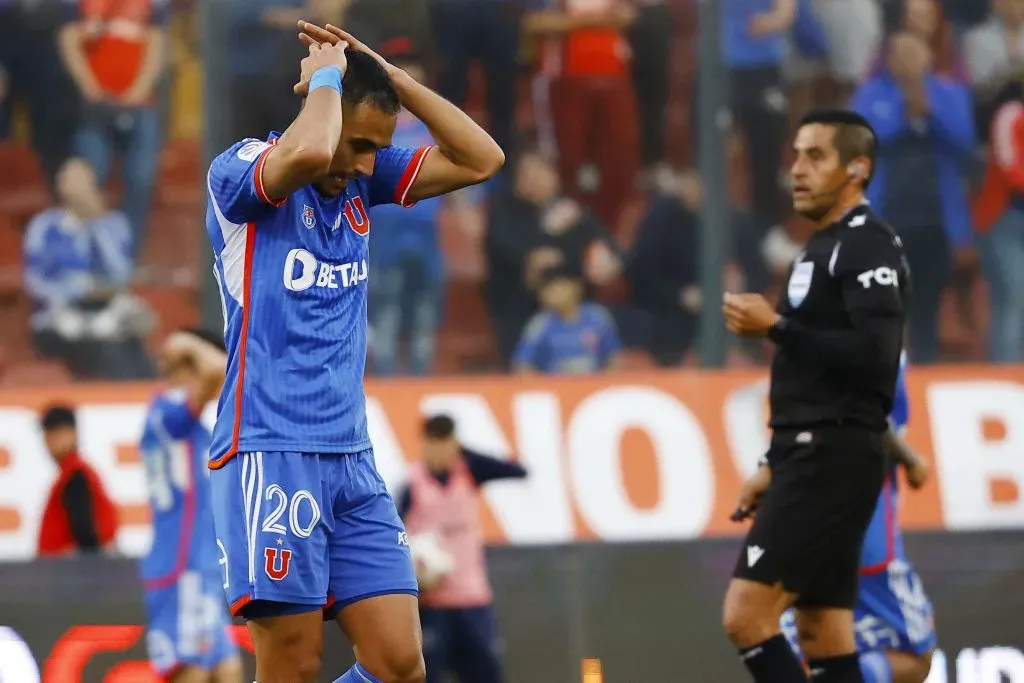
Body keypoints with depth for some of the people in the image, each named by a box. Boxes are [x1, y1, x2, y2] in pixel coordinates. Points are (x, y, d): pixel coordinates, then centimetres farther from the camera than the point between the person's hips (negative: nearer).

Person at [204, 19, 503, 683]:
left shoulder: (362, 179, 13)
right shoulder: (240, 172, -6)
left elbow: (481, 159, 11)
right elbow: (307, 153, -28)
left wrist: (392, 78, 4)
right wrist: (327, 75, -9)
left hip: (352, 460, 7)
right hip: (270, 454, -7)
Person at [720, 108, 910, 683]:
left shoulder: (866, 245, -11)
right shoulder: (824, 247, 19)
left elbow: (876, 356, -23)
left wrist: (777, 328, -19)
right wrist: (778, 469, 21)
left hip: (835, 458, -10)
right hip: (812, 457, 10)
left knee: (747, 614, -15)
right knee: (824, 635, 8)